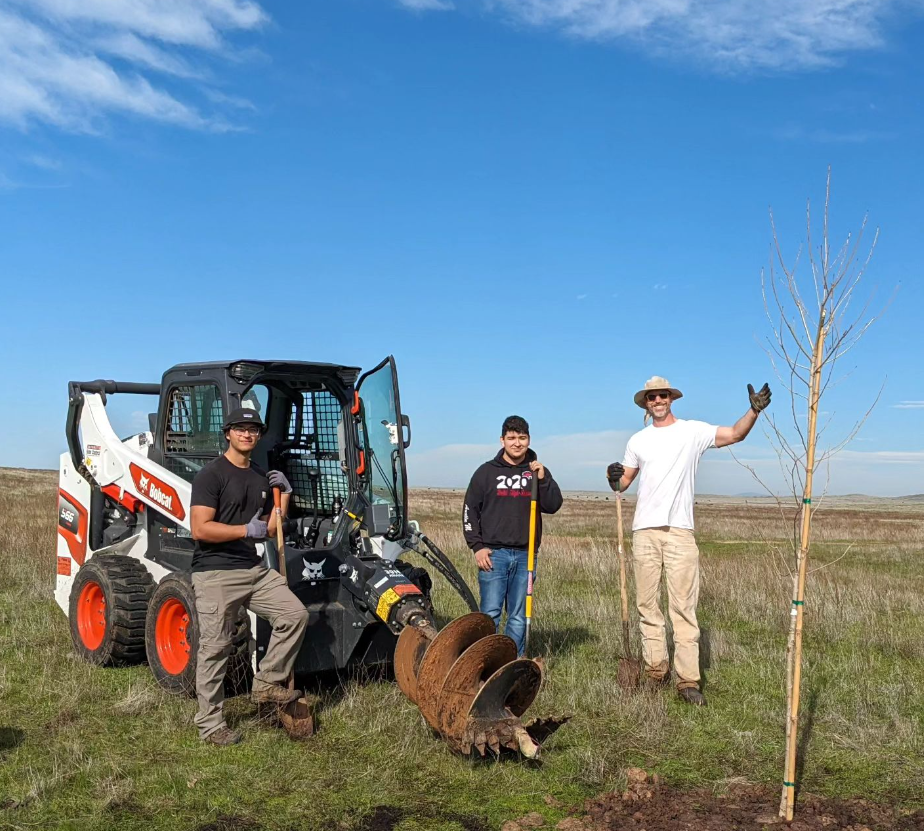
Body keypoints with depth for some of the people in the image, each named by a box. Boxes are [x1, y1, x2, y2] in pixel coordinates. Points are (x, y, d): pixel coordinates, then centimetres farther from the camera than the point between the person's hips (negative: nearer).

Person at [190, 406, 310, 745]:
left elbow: (269, 530, 19)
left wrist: (283, 495, 8)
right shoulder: (211, 475, -8)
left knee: (295, 614, -3)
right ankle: (209, 723, 11)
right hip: (215, 573, -7)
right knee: (215, 648, -2)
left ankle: (267, 683, 10)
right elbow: (200, 529, -16)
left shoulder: (261, 478, 14)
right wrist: (246, 530, -20)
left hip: (254, 569, 7)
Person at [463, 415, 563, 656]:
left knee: (518, 616, 7)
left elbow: (553, 506, 2)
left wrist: (543, 480, -12)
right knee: (490, 614, -4)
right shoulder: (487, 471, 5)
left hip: (525, 555, 2)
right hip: (493, 554, -2)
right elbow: (470, 510, 4)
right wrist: (477, 546, -4)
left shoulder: (538, 472, 11)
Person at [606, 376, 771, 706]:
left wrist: (754, 410, -22)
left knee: (683, 607, -5)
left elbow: (735, 434, -6)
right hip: (644, 531, 4)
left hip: (679, 531, -4)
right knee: (647, 605, 8)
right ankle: (656, 671, 18)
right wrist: (614, 478, -5)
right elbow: (623, 482, 18)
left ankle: (688, 680, -3)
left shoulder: (693, 431, 4)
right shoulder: (638, 440, 14)